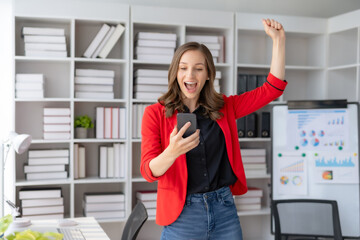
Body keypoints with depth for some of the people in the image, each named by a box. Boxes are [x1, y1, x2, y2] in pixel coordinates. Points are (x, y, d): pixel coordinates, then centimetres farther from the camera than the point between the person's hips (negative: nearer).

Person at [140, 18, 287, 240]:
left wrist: (278, 39, -1)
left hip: (224, 210, 3)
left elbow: (273, 88, 5)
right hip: (182, 214, -2)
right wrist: (172, 152, -33)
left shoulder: (224, 108, 6)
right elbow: (149, 171, -12)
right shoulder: (155, 113, -4)